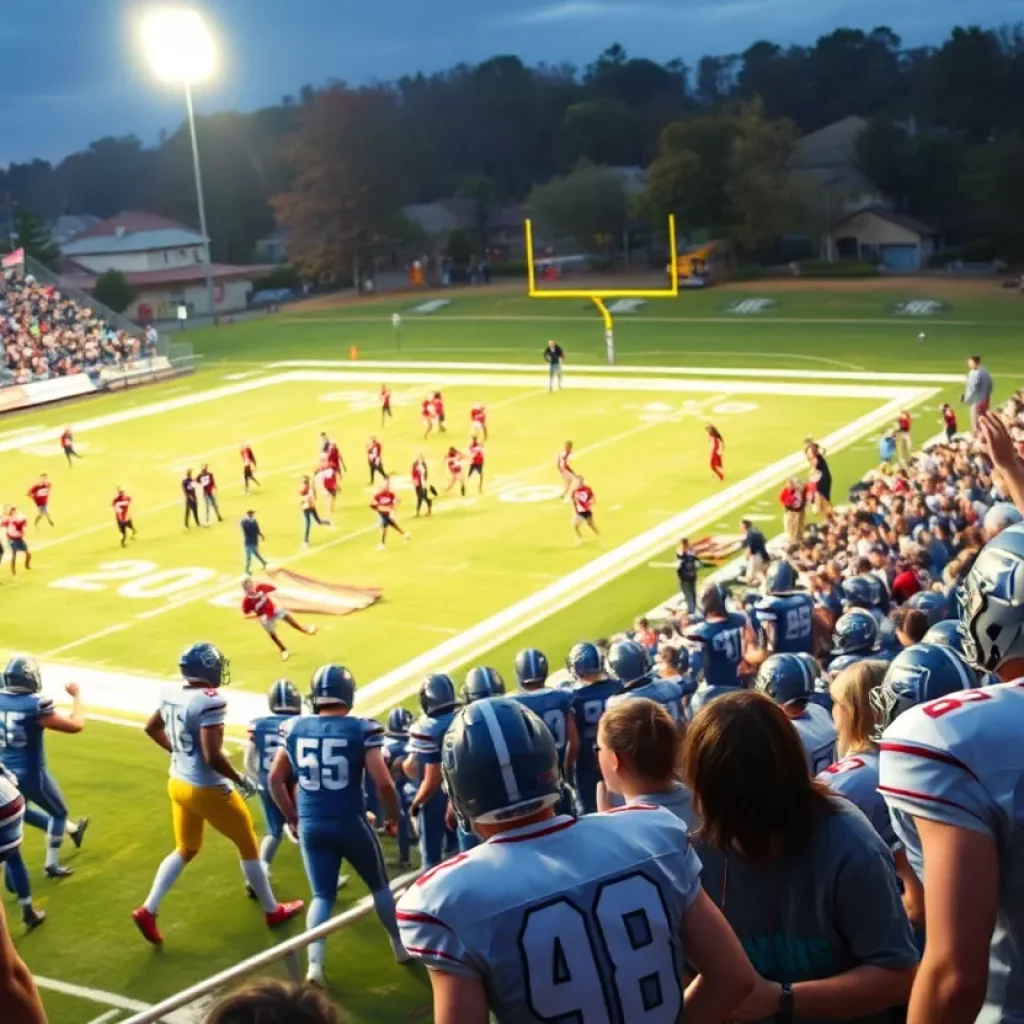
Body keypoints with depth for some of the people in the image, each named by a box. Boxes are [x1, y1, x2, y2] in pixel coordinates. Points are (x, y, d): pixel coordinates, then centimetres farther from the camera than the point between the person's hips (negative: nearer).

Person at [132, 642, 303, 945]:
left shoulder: (172, 694, -2)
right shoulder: (210, 701, -27)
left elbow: (151, 728, 16)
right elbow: (212, 756, -30)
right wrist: (240, 780, -15)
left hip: (178, 784, 7)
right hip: (207, 790, -7)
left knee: (185, 850, 25)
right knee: (248, 846, 13)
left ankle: (148, 910, 16)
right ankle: (273, 911, 27)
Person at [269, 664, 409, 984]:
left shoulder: (293, 728, 0)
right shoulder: (361, 729, -13)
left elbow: (276, 780, 8)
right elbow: (383, 783, -15)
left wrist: (291, 817, 21)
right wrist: (394, 818, 2)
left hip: (310, 825, 3)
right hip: (350, 822, -2)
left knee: (322, 895, 14)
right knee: (379, 885, 20)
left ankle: (315, 963, -3)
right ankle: (401, 947, 33)